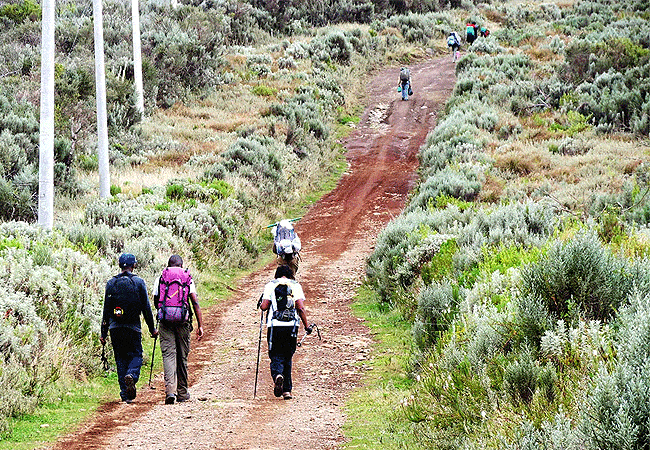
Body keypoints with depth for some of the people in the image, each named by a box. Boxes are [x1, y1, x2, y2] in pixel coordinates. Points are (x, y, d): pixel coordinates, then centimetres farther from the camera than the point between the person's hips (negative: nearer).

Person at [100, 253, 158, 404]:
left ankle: (125, 394, 3)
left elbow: (106, 310, 4)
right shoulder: (139, 282, -2)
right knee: (136, 356, 9)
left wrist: (103, 333, 8)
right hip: (133, 327, -2)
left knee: (121, 359, 9)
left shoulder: (111, 283, 3)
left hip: (115, 328, 2)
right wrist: (152, 329, 8)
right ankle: (131, 376, -24)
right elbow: (146, 308, 0)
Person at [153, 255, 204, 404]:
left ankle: (170, 390, -23)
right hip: (183, 319, 0)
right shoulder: (188, 278, 9)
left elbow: (155, 301, 18)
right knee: (182, 356, 11)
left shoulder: (160, 278, 10)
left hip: (165, 319, 0)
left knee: (168, 354, -4)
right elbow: (195, 302, 2)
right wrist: (200, 325, 2)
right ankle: (182, 393, 21)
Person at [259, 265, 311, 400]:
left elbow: (264, 306, -1)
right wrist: (306, 326, 6)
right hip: (292, 326, 1)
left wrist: (261, 305, 23)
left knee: (276, 356, 5)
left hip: (275, 325, -1)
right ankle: (287, 390, 11)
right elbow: (301, 308, -1)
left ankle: (277, 374, -28)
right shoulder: (296, 286, 9)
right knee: (287, 356, 14)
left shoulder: (270, 285, 8)